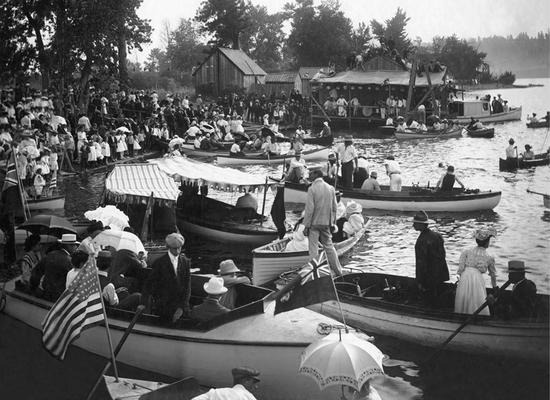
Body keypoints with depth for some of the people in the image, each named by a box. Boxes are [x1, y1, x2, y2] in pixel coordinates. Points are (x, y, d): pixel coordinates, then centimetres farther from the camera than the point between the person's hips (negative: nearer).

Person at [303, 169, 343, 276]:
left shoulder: (312, 189, -13)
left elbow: (309, 209, -15)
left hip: (314, 223, -5)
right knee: (329, 246, 16)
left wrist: (306, 226, -10)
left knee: (313, 248, 1)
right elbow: (334, 208, 8)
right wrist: (333, 223, 16)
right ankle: (338, 271, 20)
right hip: (326, 223, 5)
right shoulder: (331, 188, 3)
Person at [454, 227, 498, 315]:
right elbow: (493, 274, 25)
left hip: (465, 278, 2)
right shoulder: (489, 258, 11)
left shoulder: (467, 252, 10)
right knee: (478, 307, 3)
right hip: (478, 278, -2)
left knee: (463, 305, 11)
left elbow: (460, 269, 3)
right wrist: (494, 286, 41)